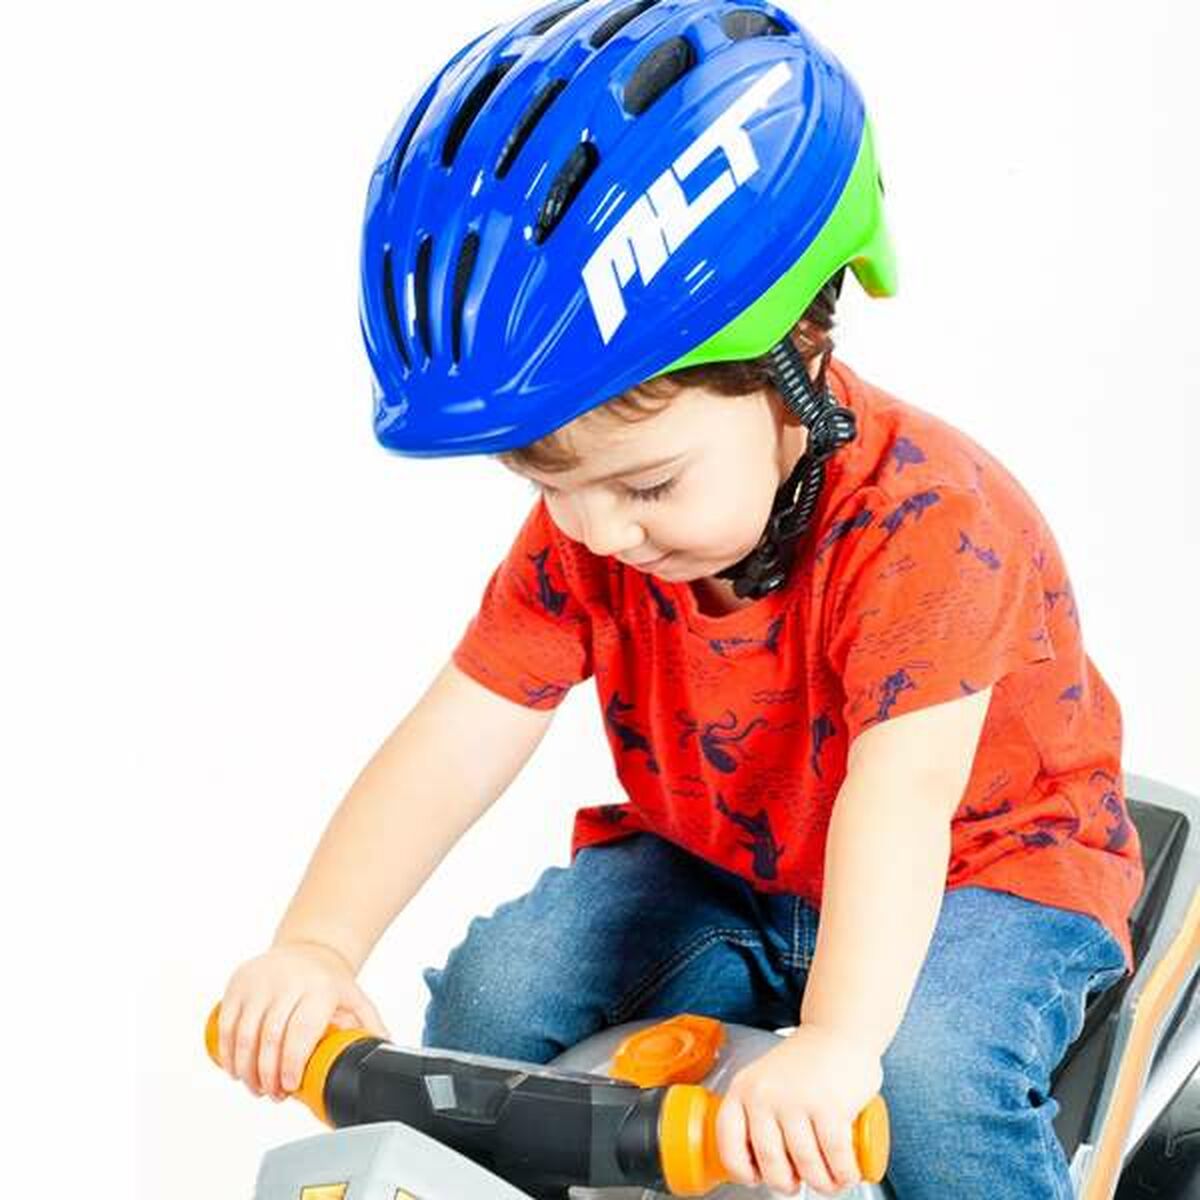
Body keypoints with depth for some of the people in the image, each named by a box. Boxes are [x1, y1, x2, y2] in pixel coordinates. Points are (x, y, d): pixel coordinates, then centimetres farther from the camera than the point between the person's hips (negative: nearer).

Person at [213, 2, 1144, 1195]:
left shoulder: (925, 517, -31)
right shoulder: (584, 534, -12)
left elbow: (904, 788, -43)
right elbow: (452, 743, -18)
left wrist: (833, 1041, -56)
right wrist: (313, 946, -31)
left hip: (978, 867, -5)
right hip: (708, 867, 5)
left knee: (928, 1073, -33)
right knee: (494, 986, -15)